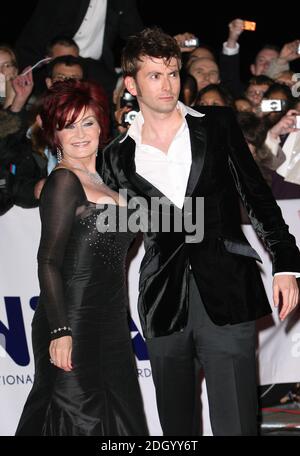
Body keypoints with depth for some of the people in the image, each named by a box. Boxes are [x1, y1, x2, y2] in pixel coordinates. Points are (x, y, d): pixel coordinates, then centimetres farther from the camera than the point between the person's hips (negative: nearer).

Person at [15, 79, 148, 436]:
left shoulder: (99, 182, 18)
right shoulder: (64, 181, -7)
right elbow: (48, 262, -14)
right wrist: (60, 332, -22)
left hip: (109, 326, 8)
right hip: (74, 323, -8)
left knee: (117, 419, 6)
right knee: (79, 420, -8)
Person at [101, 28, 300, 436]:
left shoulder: (218, 126, 7)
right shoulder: (118, 157, 10)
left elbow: (257, 195, 8)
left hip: (227, 297, -2)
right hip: (164, 307, 2)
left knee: (236, 424, -9)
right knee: (177, 427, 7)